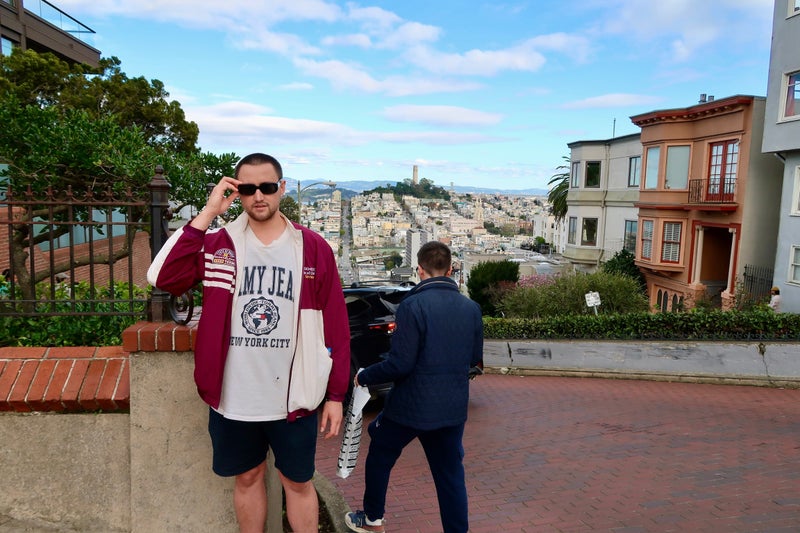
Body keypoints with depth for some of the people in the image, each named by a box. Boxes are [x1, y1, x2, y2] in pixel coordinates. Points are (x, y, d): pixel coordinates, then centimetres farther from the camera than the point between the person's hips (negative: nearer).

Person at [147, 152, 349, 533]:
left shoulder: (313, 248, -5)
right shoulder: (217, 244, -1)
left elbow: (335, 326, -3)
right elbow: (162, 277, -18)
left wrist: (335, 395, -2)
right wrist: (207, 213, -19)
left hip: (293, 399, -1)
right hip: (233, 398, 2)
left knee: (297, 482, 16)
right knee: (247, 478, 20)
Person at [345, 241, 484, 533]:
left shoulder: (413, 305, -18)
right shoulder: (471, 308, 0)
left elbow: (400, 364, -21)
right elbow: (475, 358, 10)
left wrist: (364, 376, -5)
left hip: (411, 406, -4)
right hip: (453, 409, 4)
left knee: (379, 458, 19)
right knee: (450, 474, 14)